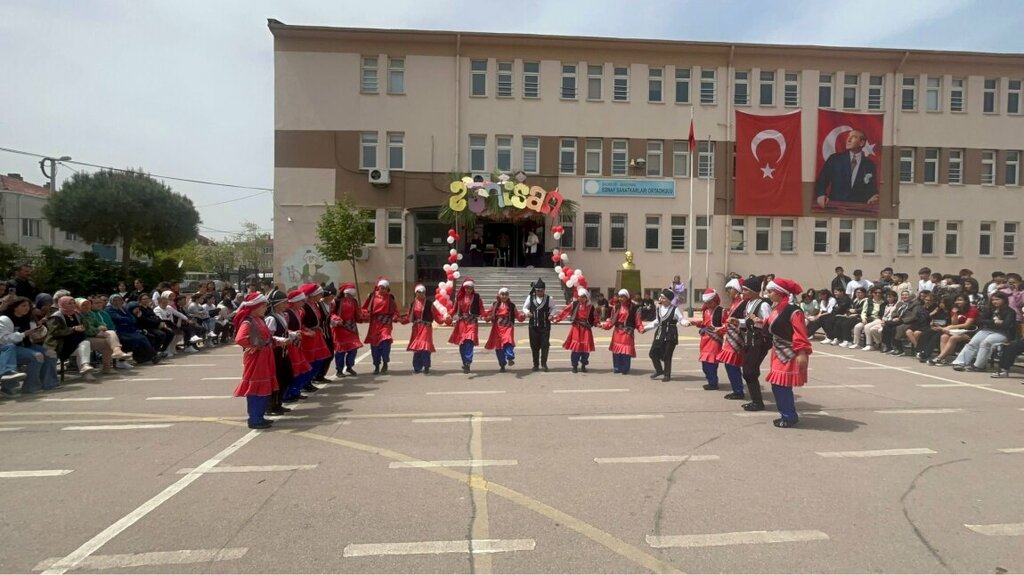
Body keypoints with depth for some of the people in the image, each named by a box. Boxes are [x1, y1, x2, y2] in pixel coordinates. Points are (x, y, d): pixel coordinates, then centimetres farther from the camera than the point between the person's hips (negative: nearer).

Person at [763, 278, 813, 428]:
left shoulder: (793, 311, -19)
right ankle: (787, 414, 25)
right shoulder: (776, 309, 9)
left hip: (789, 354, -9)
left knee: (783, 386, -7)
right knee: (777, 385, 12)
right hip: (779, 353, 9)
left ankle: (789, 417, 7)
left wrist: (802, 353, -28)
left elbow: (801, 334, -24)